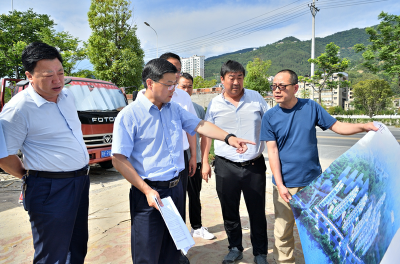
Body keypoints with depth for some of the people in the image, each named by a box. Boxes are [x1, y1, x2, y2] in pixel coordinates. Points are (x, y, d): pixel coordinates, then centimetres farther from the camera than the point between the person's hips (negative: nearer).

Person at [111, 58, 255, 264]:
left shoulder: (174, 109, 6)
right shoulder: (129, 115, -13)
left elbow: (199, 125, 3)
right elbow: (119, 160, -14)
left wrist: (228, 138, -13)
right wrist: (147, 191, -18)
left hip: (176, 189, 6)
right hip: (150, 193, -5)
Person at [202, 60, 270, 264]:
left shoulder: (256, 98, 3)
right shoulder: (214, 104, 2)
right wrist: (205, 162, 3)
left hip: (254, 165, 0)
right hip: (226, 166, 1)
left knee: (257, 212, 9)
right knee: (229, 211, 13)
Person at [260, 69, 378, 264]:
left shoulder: (311, 107, -1)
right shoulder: (270, 116, -5)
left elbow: (336, 126, 3)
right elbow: (272, 152, -8)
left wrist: (364, 126, -14)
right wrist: (280, 184, -13)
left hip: (313, 180, 2)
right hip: (286, 183, -1)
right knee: (283, 231, 8)